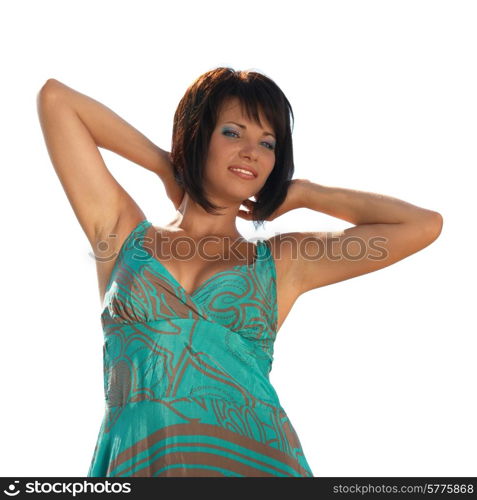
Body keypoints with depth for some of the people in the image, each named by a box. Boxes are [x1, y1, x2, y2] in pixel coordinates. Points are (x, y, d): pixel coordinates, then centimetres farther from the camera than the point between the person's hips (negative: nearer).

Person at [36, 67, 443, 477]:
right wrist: (163, 164, 15)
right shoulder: (125, 233, 10)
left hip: (255, 459, 1)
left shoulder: (281, 263, 10)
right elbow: (55, 98, 10)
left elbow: (424, 224, 8)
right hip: (136, 461, 0)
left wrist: (303, 194, 14)